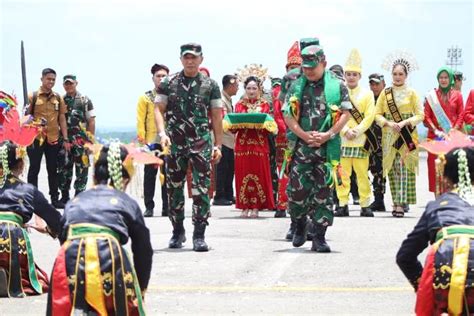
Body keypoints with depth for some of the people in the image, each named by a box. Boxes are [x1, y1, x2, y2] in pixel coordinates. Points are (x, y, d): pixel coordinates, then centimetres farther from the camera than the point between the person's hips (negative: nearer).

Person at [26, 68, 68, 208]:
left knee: (53, 170, 9)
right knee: (34, 169, 4)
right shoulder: (33, 96, -2)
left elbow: (62, 119, 9)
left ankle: (55, 198, 16)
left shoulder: (58, 98, 8)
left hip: (53, 139, 3)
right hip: (36, 138, -3)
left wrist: (65, 139, 5)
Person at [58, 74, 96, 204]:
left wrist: (91, 138, -5)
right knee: (63, 168, 6)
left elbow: (91, 121, 1)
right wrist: (57, 137, 5)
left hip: (81, 140, -3)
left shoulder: (85, 100, 3)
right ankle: (64, 196, 15)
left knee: (82, 169, -3)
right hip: (64, 140, 3)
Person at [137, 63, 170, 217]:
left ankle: (167, 207, 9)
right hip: (151, 142, -2)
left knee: (168, 175, 3)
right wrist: (141, 139, -11)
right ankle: (149, 207, 6)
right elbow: (140, 121, -2)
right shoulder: (145, 98, 4)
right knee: (150, 175, 1)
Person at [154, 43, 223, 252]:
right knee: (174, 188, 8)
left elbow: (216, 116, 7)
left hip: (201, 143, -1)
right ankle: (177, 232, 22)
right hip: (175, 143, 1)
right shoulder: (168, 83, 6)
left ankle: (199, 236, -5)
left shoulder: (210, 85, 6)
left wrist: (218, 145, 3)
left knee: (201, 189, -8)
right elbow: (158, 109, 4)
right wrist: (162, 133, -12)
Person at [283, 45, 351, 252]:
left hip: (327, 148, -1)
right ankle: (300, 224, 25)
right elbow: (288, 116, 4)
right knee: (296, 189, -1)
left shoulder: (337, 86, 3)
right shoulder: (296, 87, 9)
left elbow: (345, 114, -1)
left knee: (323, 191, -1)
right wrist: (304, 135, -11)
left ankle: (319, 237, 4)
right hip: (301, 147, 1)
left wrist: (327, 135, -12)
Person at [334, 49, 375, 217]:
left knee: (362, 174, 1)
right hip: (342, 140, 0)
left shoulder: (367, 94, 7)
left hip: (361, 140, 0)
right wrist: (346, 131, -14)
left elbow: (369, 116, -1)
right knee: (342, 173, 0)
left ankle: (365, 205, 5)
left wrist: (356, 131, -12)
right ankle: (343, 204, 4)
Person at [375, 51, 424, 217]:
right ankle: (397, 202, 6)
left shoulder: (412, 93, 3)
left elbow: (420, 115, 1)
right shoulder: (385, 93, 8)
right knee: (393, 169, 0)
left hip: (407, 137, -2)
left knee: (405, 169, -8)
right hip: (389, 137, 2)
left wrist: (404, 122, -13)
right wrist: (389, 123, -11)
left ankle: (401, 204, -10)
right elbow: (377, 114, 7)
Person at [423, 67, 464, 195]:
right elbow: (426, 117, 1)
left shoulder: (457, 95, 8)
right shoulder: (431, 95, 6)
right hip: (435, 137, 0)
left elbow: (461, 116, 4)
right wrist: (436, 131, -12)